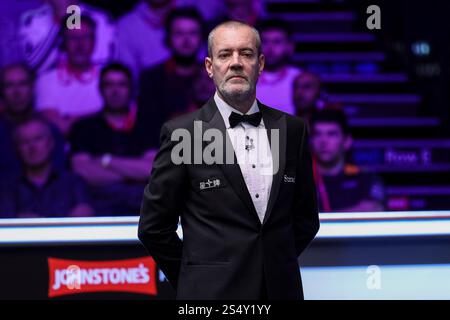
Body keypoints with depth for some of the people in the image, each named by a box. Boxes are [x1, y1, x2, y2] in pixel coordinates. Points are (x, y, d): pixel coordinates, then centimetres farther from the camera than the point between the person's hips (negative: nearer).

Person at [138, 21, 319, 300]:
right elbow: (154, 227, -2)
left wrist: (279, 265, 9)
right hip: (212, 291, -3)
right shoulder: (182, 133, -5)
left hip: (282, 288, 3)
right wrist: (197, 280, 2)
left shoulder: (293, 130, 6)